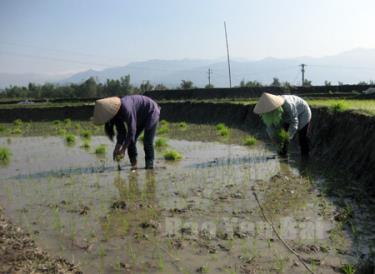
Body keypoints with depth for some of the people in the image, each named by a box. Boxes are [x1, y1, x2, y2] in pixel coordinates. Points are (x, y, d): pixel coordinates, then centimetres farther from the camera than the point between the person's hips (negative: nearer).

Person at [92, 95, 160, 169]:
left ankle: (149, 164, -8)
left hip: (151, 111, -8)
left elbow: (132, 130, -34)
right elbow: (121, 132, -5)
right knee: (130, 141, -2)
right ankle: (133, 164, 1)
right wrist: (117, 148, -15)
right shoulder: (114, 114, -12)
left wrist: (123, 150, -30)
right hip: (141, 118, 8)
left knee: (147, 141, -18)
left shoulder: (126, 108, -37)